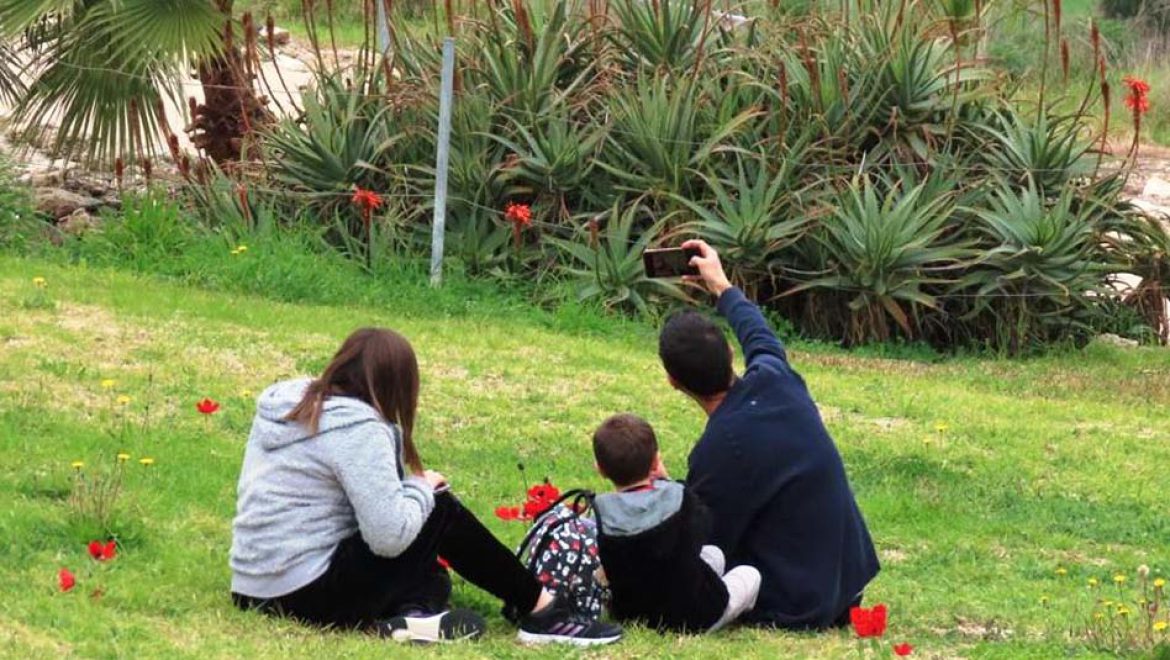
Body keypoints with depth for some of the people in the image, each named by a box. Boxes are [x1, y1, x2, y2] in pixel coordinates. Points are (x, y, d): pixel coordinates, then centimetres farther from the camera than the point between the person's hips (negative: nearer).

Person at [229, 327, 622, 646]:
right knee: (442, 513, 0)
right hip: (310, 597, -9)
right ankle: (541, 611, 5)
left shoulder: (285, 402, 10)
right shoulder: (358, 430, -17)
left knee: (434, 579, 22)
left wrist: (411, 488, 7)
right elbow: (390, 537, -22)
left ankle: (410, 612, -8)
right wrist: (422, 488, -3)